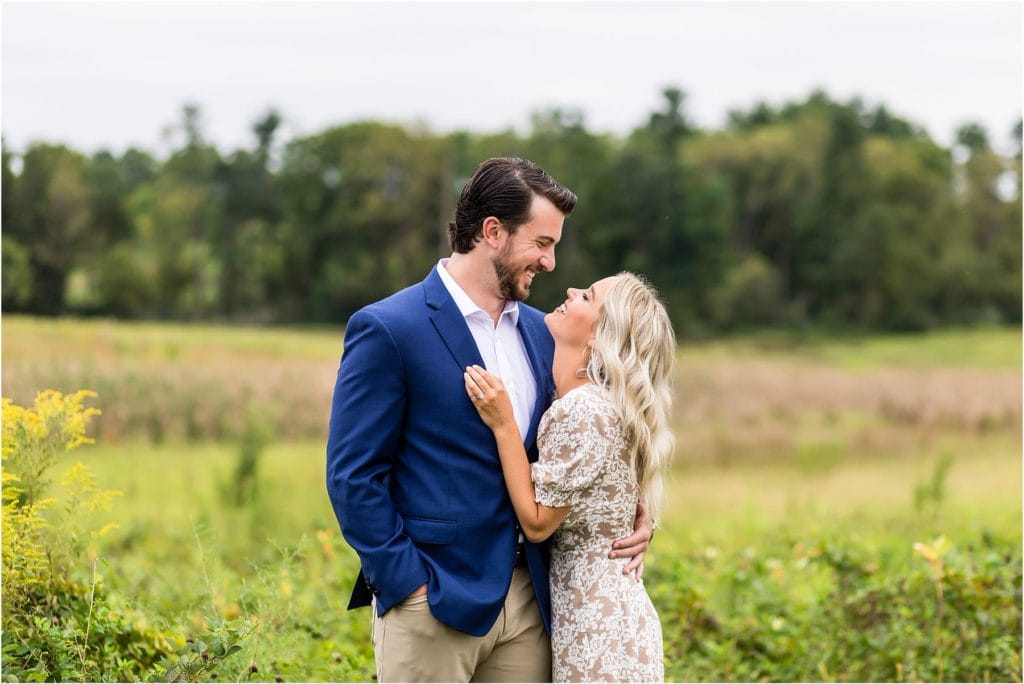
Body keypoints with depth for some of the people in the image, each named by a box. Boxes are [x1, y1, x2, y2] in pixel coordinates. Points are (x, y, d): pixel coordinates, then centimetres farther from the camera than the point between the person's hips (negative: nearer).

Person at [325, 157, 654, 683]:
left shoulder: (539, 333, 13)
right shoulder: (387, 330, -8)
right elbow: (353, 476, -10)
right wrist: (410, 584, -14)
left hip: (527, 599, 6)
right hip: (432, 600, -6)